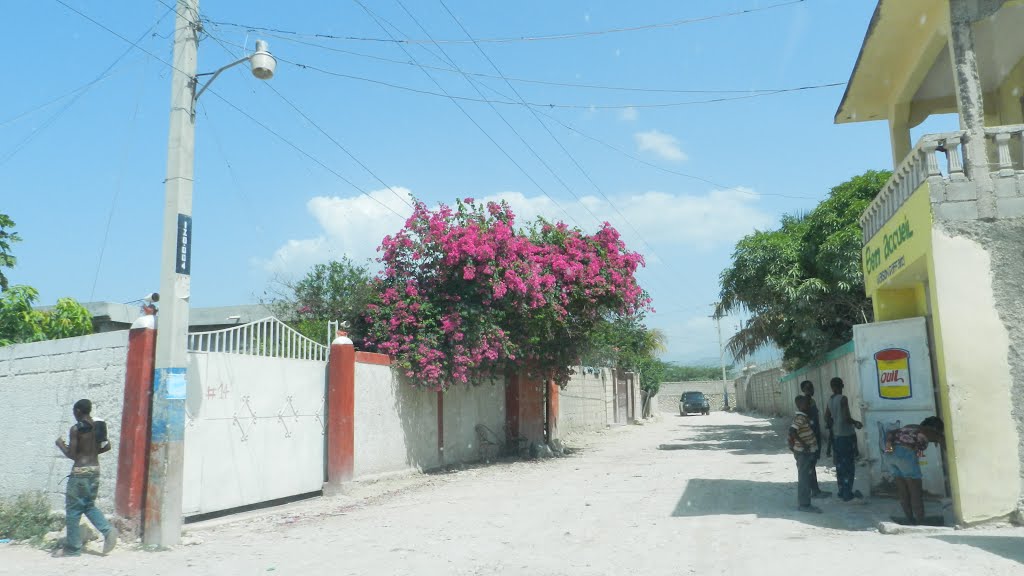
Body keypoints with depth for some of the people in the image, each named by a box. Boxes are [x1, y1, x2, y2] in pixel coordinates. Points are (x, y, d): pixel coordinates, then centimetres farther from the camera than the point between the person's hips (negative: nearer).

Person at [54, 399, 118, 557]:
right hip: (95, 469, 7)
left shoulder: (76, 429, -12)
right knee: (89, 505, 18)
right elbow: (107, 446, 8)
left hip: (80, 471, -7)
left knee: (73, 509, 5)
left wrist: (61, 444, 6)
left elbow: (71, 454, -11)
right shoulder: (98, 425, 6)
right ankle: (108, 530, -3)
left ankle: (73, 548, 12)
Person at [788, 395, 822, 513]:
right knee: (804, 478, -4)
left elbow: (792, 431, 22)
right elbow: (792, 431, -31)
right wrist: (803, 444, -25)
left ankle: (802, 503, 22)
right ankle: (804, 505, 1)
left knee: (804, 478, 15)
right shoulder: (800, 418, -19)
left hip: (806, 452, 10)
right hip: (804, 452, -10)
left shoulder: (802, 417, 12)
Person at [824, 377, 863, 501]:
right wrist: (856, 423, -2)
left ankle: (842, 491, 20)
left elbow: (827, 418, 12)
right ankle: (847, 494, -1)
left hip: (836, 435, 7)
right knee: (848, 465, -1)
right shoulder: (843, 399, -15)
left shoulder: (830, 400, 7)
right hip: (847, 435, -7)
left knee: (840, 464, 13)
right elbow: (846, 417, -20)